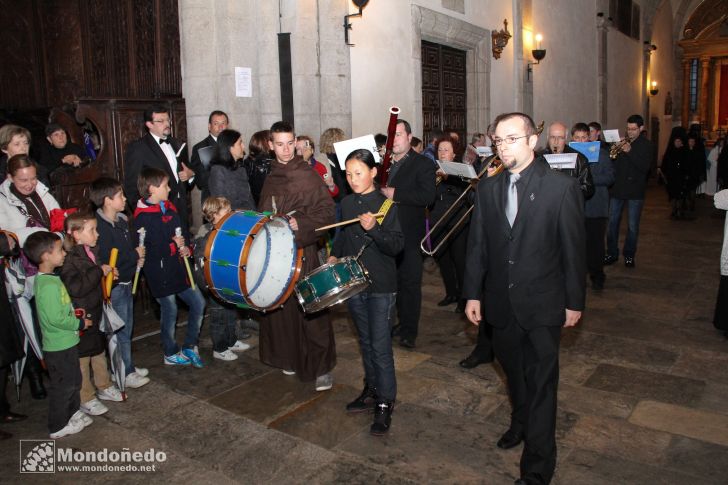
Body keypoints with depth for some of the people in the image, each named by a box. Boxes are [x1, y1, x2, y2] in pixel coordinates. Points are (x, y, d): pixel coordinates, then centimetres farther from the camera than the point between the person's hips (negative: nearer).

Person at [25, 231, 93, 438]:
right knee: (63, 385, 7)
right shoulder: (48, 285, -26)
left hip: (66, 342, 9)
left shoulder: (48, 278, 5)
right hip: (59, 347, -9)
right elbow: (56, 319, -27)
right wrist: (80, 324, -15)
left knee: (74, 380, 24)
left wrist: (73, 312, 3)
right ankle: (58, 427, 24)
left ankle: (73, 412, 42)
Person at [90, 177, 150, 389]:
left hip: (126, 282, 9)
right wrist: (135, 255, -19)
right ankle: (125, 374, 16)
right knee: (120, 331, 3)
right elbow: (106, 261, -28)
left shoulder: (122, 220, 5)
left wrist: (137, 258, 3)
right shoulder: (100, 227, -22)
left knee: (127, 328, 19)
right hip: (113, 286, -9)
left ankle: (129, 366, 34)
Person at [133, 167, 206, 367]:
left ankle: (189, 347, 25)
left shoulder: (169, 208, 9)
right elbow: (150, 250, -21)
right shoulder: (142, 217, -15)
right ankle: (171, 354, 27)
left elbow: (183, 233, 14)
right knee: (170, 311, 5)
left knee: (198, 303, 9)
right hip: (160, 273, -7)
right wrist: (174, 245, -12)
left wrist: (186, 248, -5)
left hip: (178, 267, 7)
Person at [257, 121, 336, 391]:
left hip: (302, 249, -6)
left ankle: (321, 368, 6)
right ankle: (290, 358, 28)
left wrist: (299, 224, -21)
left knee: (309, 310, -5)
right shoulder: (271, 176, 12)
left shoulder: (308, 175, -7)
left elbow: (326, 211, -11)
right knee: (281, 307, 10)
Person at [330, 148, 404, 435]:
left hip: (380, 286, -6)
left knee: (380, 346, -2)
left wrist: (373, 229, -31)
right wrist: (334, 256, 6)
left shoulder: (386, 204, -11)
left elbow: (396, 246, -18)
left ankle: (385, 404, 10)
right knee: (365, 342, 18)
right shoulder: (346, 204, 6)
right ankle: (372, 390, 33)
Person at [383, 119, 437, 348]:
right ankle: (400, 321, 30)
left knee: (410, 282, 1)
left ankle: (409, 331, 11)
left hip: (409, 233, -6)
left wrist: (395, 194, -23)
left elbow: (428, 196, -19)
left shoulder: (423, 164, -6)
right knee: (392, 280, 15)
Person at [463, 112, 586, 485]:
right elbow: (477, 245, 5)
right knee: (513, 370, 22)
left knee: (541, 382, 4)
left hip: (543, 304, -4)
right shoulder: (488, 188, 3)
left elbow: (574, 249, -6)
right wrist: (472, 294, 2)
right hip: (501, 302, 4)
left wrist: (575, 301, -4)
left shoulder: (562, 187, -9)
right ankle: (521, 422, 48)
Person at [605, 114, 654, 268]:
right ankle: (612, 253, 17)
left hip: (635, 191, -3)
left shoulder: (646, 145, -1)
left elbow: (645, 167, -14)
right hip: (617, 188, 3)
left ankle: (629, 254, 18)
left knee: (632, 226, 4)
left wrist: (630, 151, -22)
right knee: (612, 223, 5)